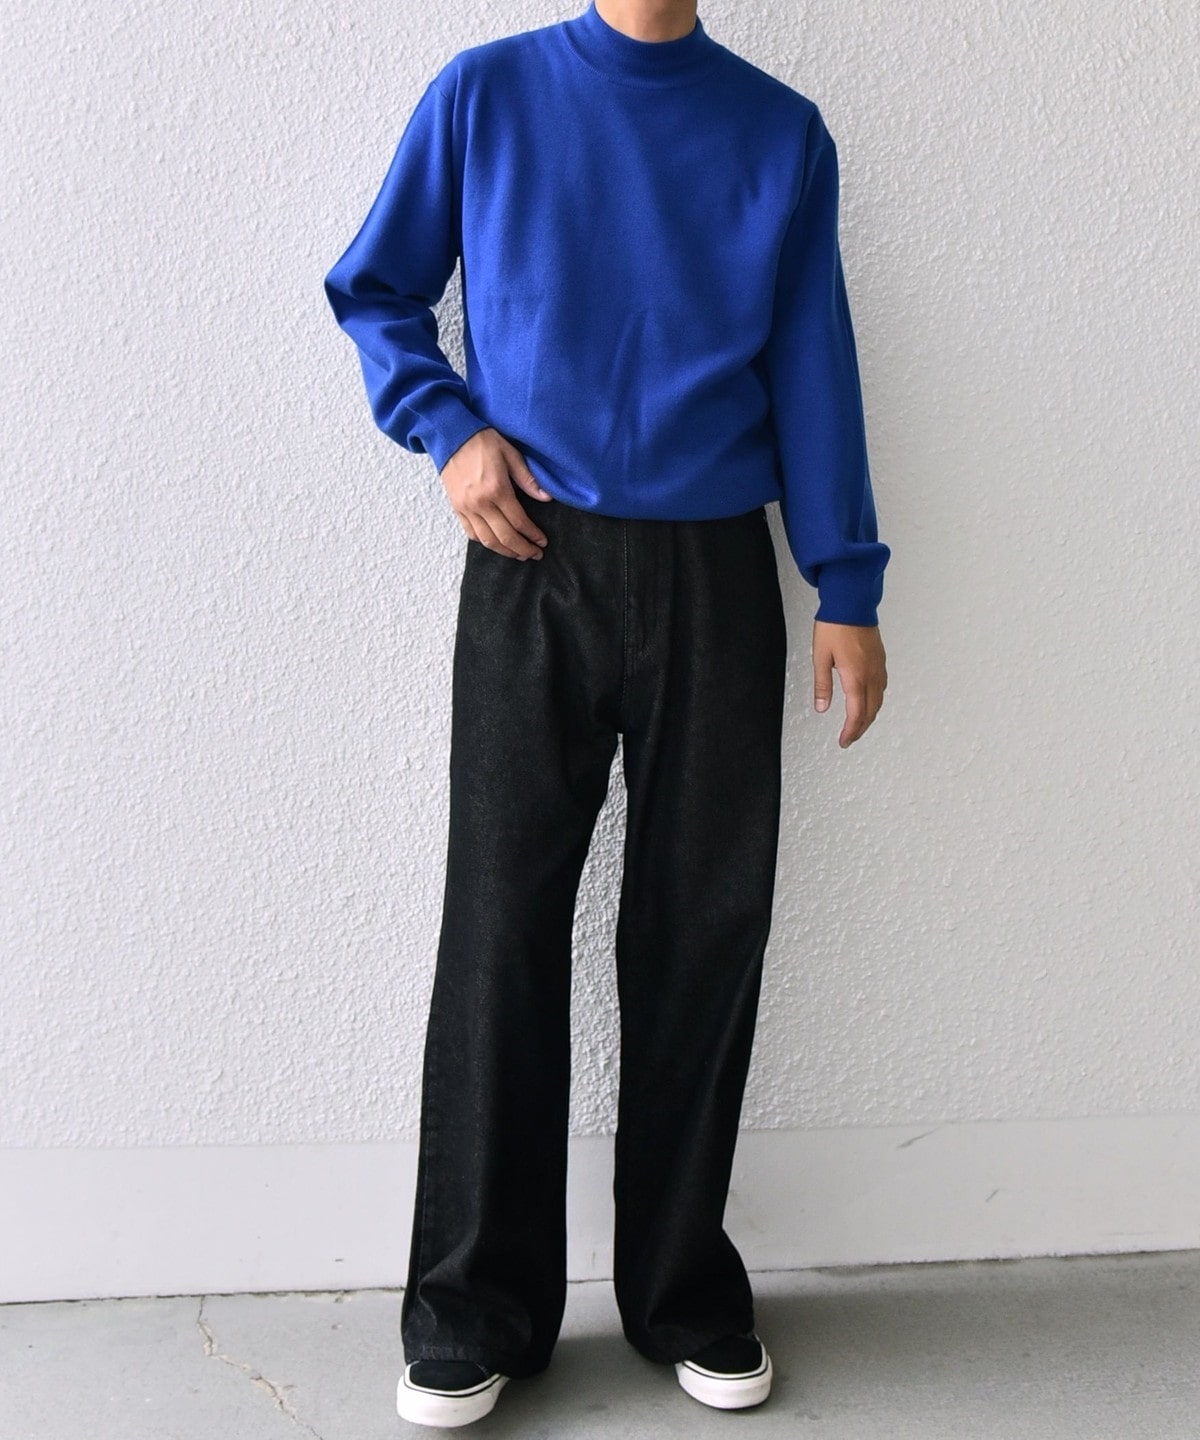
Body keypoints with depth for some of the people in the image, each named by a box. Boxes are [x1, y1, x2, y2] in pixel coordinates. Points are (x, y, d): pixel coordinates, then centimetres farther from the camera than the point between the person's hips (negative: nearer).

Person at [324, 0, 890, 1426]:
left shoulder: (780, 130, 9)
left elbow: (813, 364, 8)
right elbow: (374, 293, 13)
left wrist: (848, 590, 3)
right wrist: (450, 427, -5)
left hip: (716, 575, 2)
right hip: (535, 569, -1)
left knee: (706, 933, 5)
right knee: (502, 928, -1)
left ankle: (686, 1292, 20)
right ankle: (475, 1310, 12)